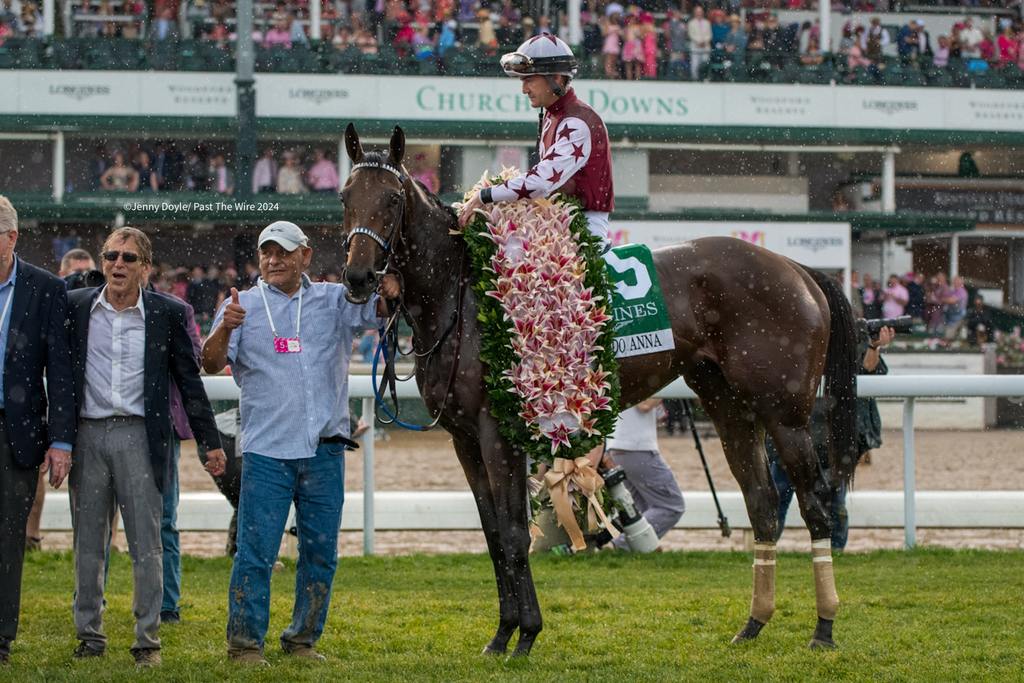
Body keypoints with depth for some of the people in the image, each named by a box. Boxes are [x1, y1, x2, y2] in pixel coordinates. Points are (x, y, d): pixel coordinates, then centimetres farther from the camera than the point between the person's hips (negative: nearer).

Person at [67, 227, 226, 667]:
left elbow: (189, 380, 7)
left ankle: (148, 639, 4)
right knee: (88, 544, 7)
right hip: (87, 435, 2)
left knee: (146, 544, -1)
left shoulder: (168, 313, 3)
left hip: (140, 436, -1)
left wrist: (211, 441, 6)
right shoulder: (75, 307, 5)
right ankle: (90, 636, 16)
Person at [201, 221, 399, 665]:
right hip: (266, 449, -3)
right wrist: (225, 329, -25)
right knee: (256, 551, -5)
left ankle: (303, 640, 19)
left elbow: (376, 309, 1)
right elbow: (211, 364, -3)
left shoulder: (334, 300, 10)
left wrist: (390, 291, -23)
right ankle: (245, 642, 0)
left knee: (321, 552, 8)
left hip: (325, 449, 3)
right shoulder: (243, 307, 5)